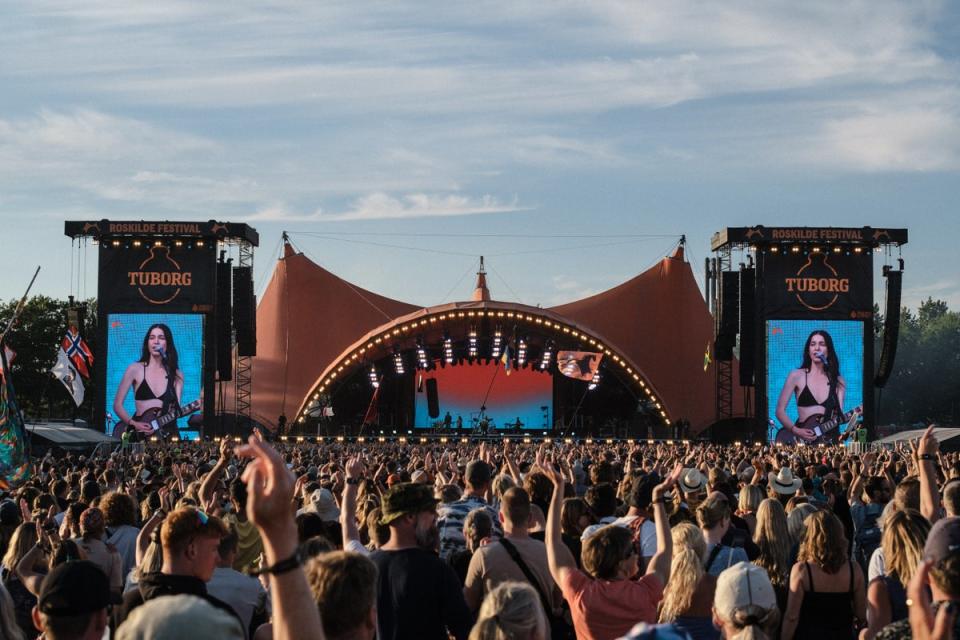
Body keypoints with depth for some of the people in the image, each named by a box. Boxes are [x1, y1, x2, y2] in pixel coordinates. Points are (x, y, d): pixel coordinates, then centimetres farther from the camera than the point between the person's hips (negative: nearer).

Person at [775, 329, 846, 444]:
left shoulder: (838, 381, 11)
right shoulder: (797, 376, 4)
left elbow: (840, 416, 8)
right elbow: (780, 411, 3)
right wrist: (795, 430, -10)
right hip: (802, 439, -2)